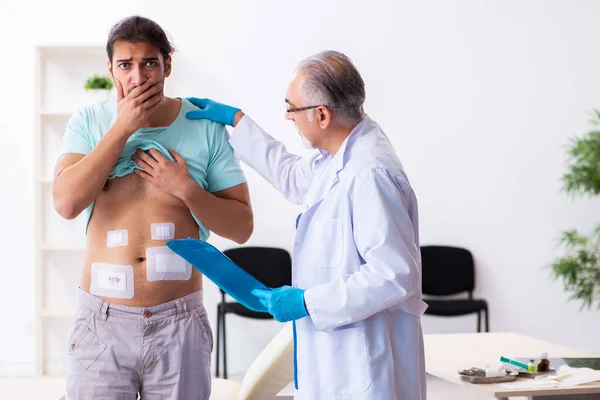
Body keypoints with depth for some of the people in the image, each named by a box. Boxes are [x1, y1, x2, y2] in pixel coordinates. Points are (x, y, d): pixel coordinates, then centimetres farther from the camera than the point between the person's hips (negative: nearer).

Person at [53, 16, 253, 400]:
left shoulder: (205, 127, 0)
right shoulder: (89, 122, 3)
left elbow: (241, 227, 2)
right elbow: (67, 203, -13)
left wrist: (186, 188, -14)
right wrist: (123, 127, -12)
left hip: (179, 324, 0)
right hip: (103, 321, 0)